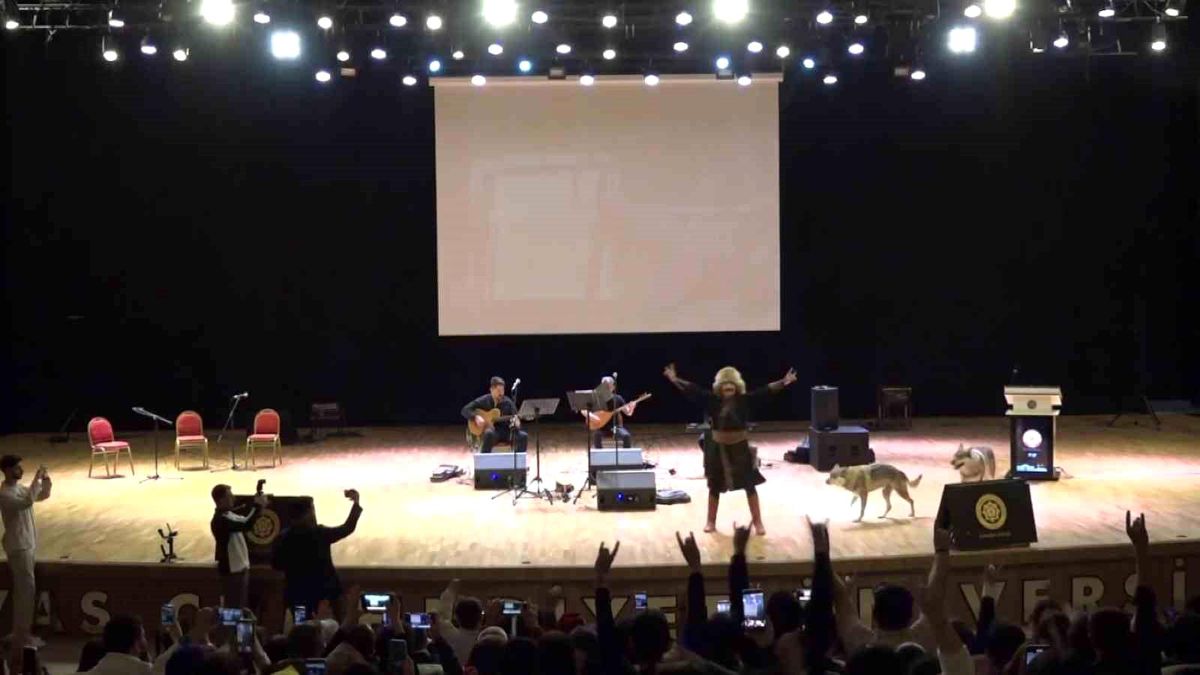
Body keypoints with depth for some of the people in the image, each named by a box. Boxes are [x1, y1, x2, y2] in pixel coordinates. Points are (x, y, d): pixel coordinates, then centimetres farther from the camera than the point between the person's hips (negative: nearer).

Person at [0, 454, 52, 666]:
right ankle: (21, 639, -1)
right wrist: (36, 479, -30)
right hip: (18, 546, -9)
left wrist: (46, 479, -1)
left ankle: (21, 632, 24)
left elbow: (43, 496, 17)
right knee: (26, 588, -7)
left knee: (24, 589, 15)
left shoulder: (19, 487, 7)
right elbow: (27, 502, -37)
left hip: (29, 543, 9)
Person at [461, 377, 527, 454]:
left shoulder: (508, 403, 5)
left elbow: (515, 418, 2)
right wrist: (476, 417, -19)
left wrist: (516, 423, -23)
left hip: (505, 432, 3)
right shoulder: (484, 401, 0)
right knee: (489, 433, -40)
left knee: (523, 436, -24)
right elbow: (465, 410, -2)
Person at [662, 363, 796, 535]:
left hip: (740, 447, -1)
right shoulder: (712, 399, -9)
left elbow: (765, 391, -19)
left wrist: (783, 383, -29)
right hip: (718, 448, 1)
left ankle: (757, 522, 15)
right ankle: (711, 522, 28)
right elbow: (691, 389, -14)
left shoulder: (744, 399, -11)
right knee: (715, 486, 12)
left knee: (749, 485, 4)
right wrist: (674, 379, -24)